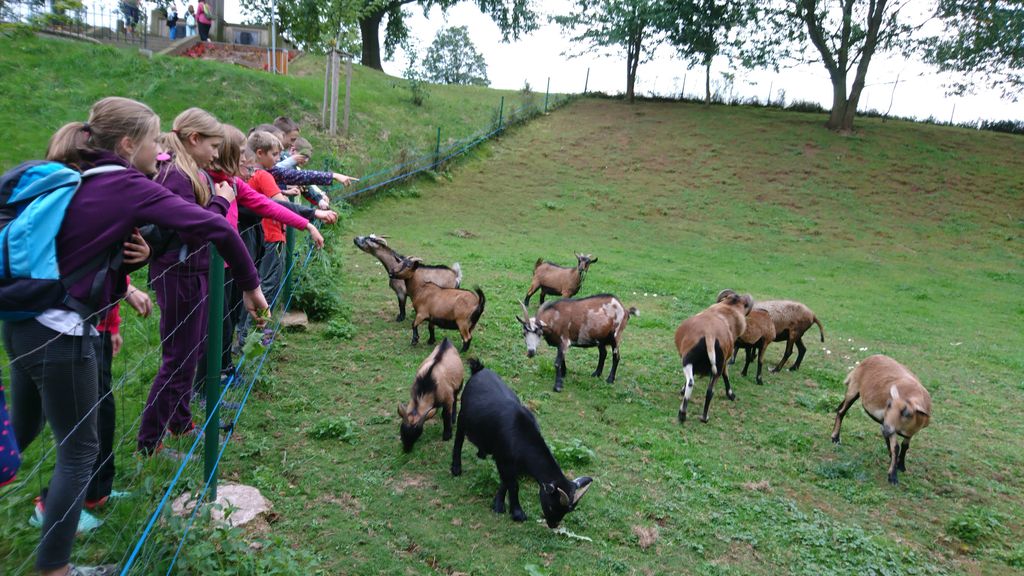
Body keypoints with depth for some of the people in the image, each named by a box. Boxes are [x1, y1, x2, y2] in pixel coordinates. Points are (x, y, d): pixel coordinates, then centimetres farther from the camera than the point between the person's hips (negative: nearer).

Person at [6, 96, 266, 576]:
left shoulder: (80, 179, 8)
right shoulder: (129, 187, -16)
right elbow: (216, 229, -21)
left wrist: (123, 288, 18)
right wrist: (250, 284, -10)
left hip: (24, 323, 9)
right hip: (59, 335, -9)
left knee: (22, 430, 26)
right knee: (79, 450, 6)